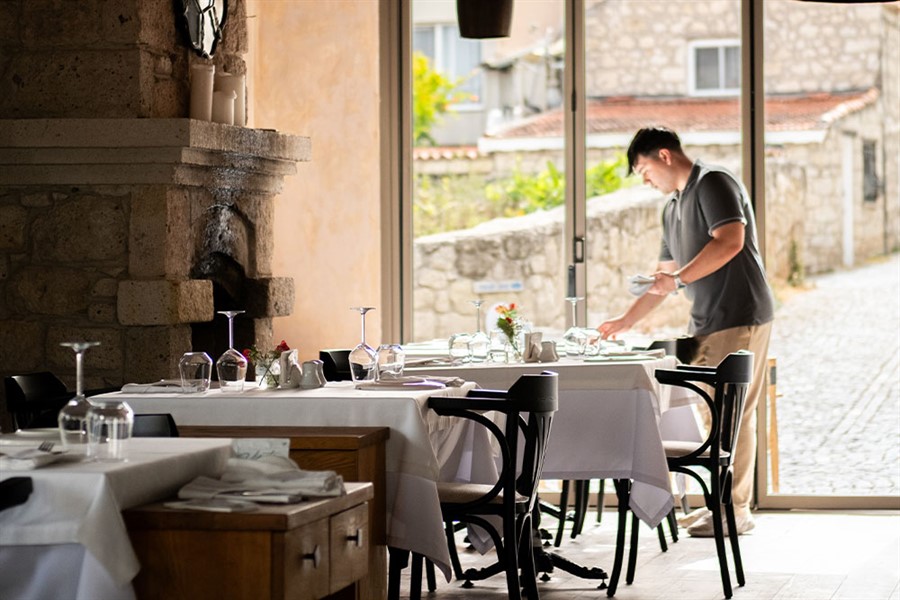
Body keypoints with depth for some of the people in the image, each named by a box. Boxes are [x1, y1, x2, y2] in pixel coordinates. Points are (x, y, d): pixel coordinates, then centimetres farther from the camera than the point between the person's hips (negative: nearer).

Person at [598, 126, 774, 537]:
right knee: (715, 415, 9)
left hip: (740, 318, -9)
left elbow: (730, 241, -20)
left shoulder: (713, 184, -6)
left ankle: (735, 510, -6)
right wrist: (626, 321, 23)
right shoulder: (673, 208, 23)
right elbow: (665, 275, 27)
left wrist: (679, 278, -19)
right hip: (707, 324, 9)